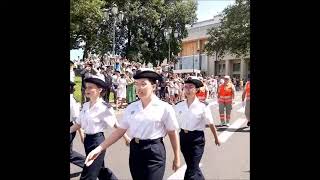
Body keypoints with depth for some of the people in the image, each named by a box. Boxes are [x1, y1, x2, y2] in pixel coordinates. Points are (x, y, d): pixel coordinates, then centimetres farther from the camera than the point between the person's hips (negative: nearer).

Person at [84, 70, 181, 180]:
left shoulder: (164, 107, -8)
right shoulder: (131, 107, 4)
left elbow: (173, 133, -2)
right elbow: (120, 131, 5)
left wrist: (177, 158, 2)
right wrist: (99, 148, -2)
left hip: (155, 152, -4)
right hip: (135, 151, 5)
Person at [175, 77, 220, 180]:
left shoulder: (202, 107, -10)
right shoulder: (179, 106, -2)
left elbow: (211, 124, -1)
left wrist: (216, 138, 8)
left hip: (197, 138, -4)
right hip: (183, 137, 4)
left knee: (192, 169, -6)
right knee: (191, 166, 19)